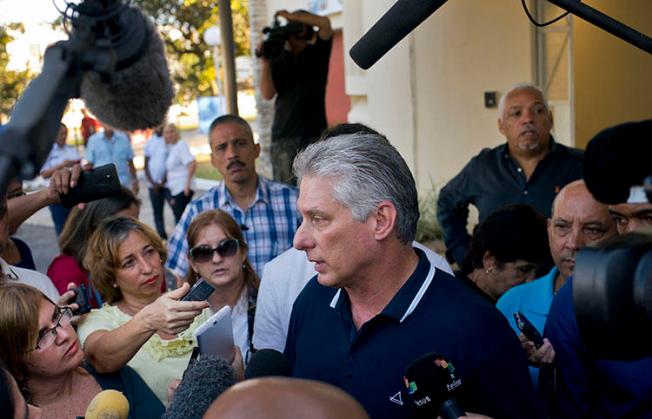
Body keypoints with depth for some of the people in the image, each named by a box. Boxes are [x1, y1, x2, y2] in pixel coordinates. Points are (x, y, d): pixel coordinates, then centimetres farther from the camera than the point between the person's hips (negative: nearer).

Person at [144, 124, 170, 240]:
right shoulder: (149, 142, 10)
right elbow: (146, 164, 11)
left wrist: (164, 181, -9)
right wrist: (152, 182, 1)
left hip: (168, 182, -4)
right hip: (153, 183, 4)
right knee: (157, 211, 7)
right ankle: (161, 234, 13)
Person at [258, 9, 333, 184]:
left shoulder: (318, 53, 10)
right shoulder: (278, 60, 13)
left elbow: (324, 23, -8)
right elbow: (268, 94, 3)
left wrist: (291, 16, -7)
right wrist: (265, 63, -7)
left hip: (314, 133, -1)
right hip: (283, 135, 1)